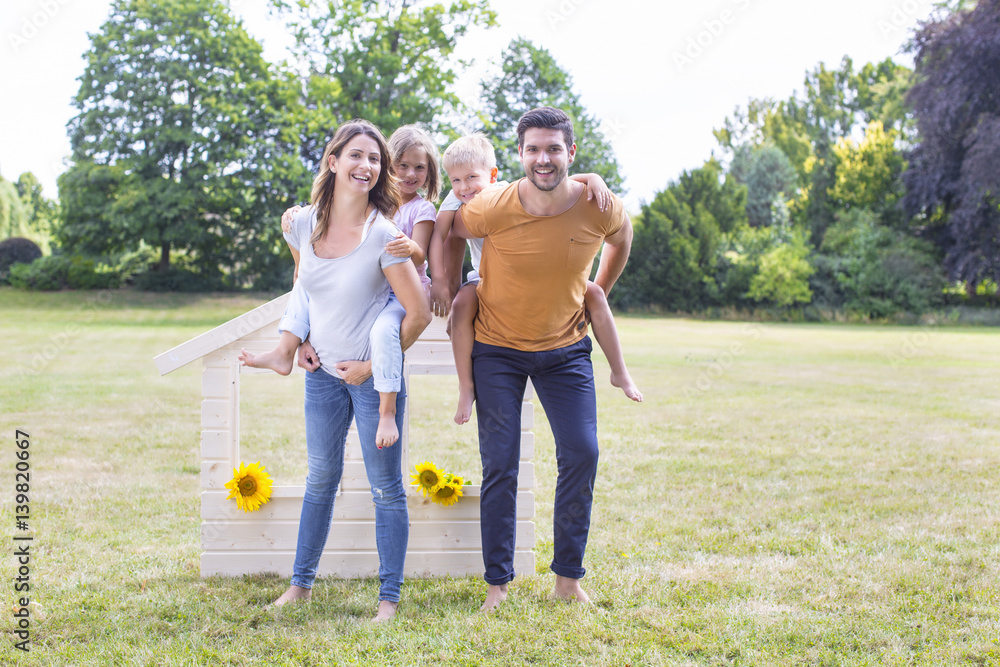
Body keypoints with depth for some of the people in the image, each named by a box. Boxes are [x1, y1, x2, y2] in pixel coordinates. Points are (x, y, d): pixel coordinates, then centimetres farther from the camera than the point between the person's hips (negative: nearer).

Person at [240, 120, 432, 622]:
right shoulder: (304, 224, -3)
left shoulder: (383, 235, -18)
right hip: (323, 373, 5)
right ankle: (301, 582, 30)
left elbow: (419, 314, -16)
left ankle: (389, 597, 15)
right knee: (321, 477, 17)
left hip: (372, 375, -5)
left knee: (386, 487, 4)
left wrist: (373, 366, -11)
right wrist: (303, 340, 8)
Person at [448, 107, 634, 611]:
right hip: (498, 348, -2)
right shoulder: (492, 209, -22)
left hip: (565, 348, 2)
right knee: (500, 465, -4)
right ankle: (497, 583, 10)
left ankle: (568, 577, 12)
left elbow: (621, 239, 10)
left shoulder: (600, 207, -15)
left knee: (581, 455, -4)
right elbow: (444, 233, -1)